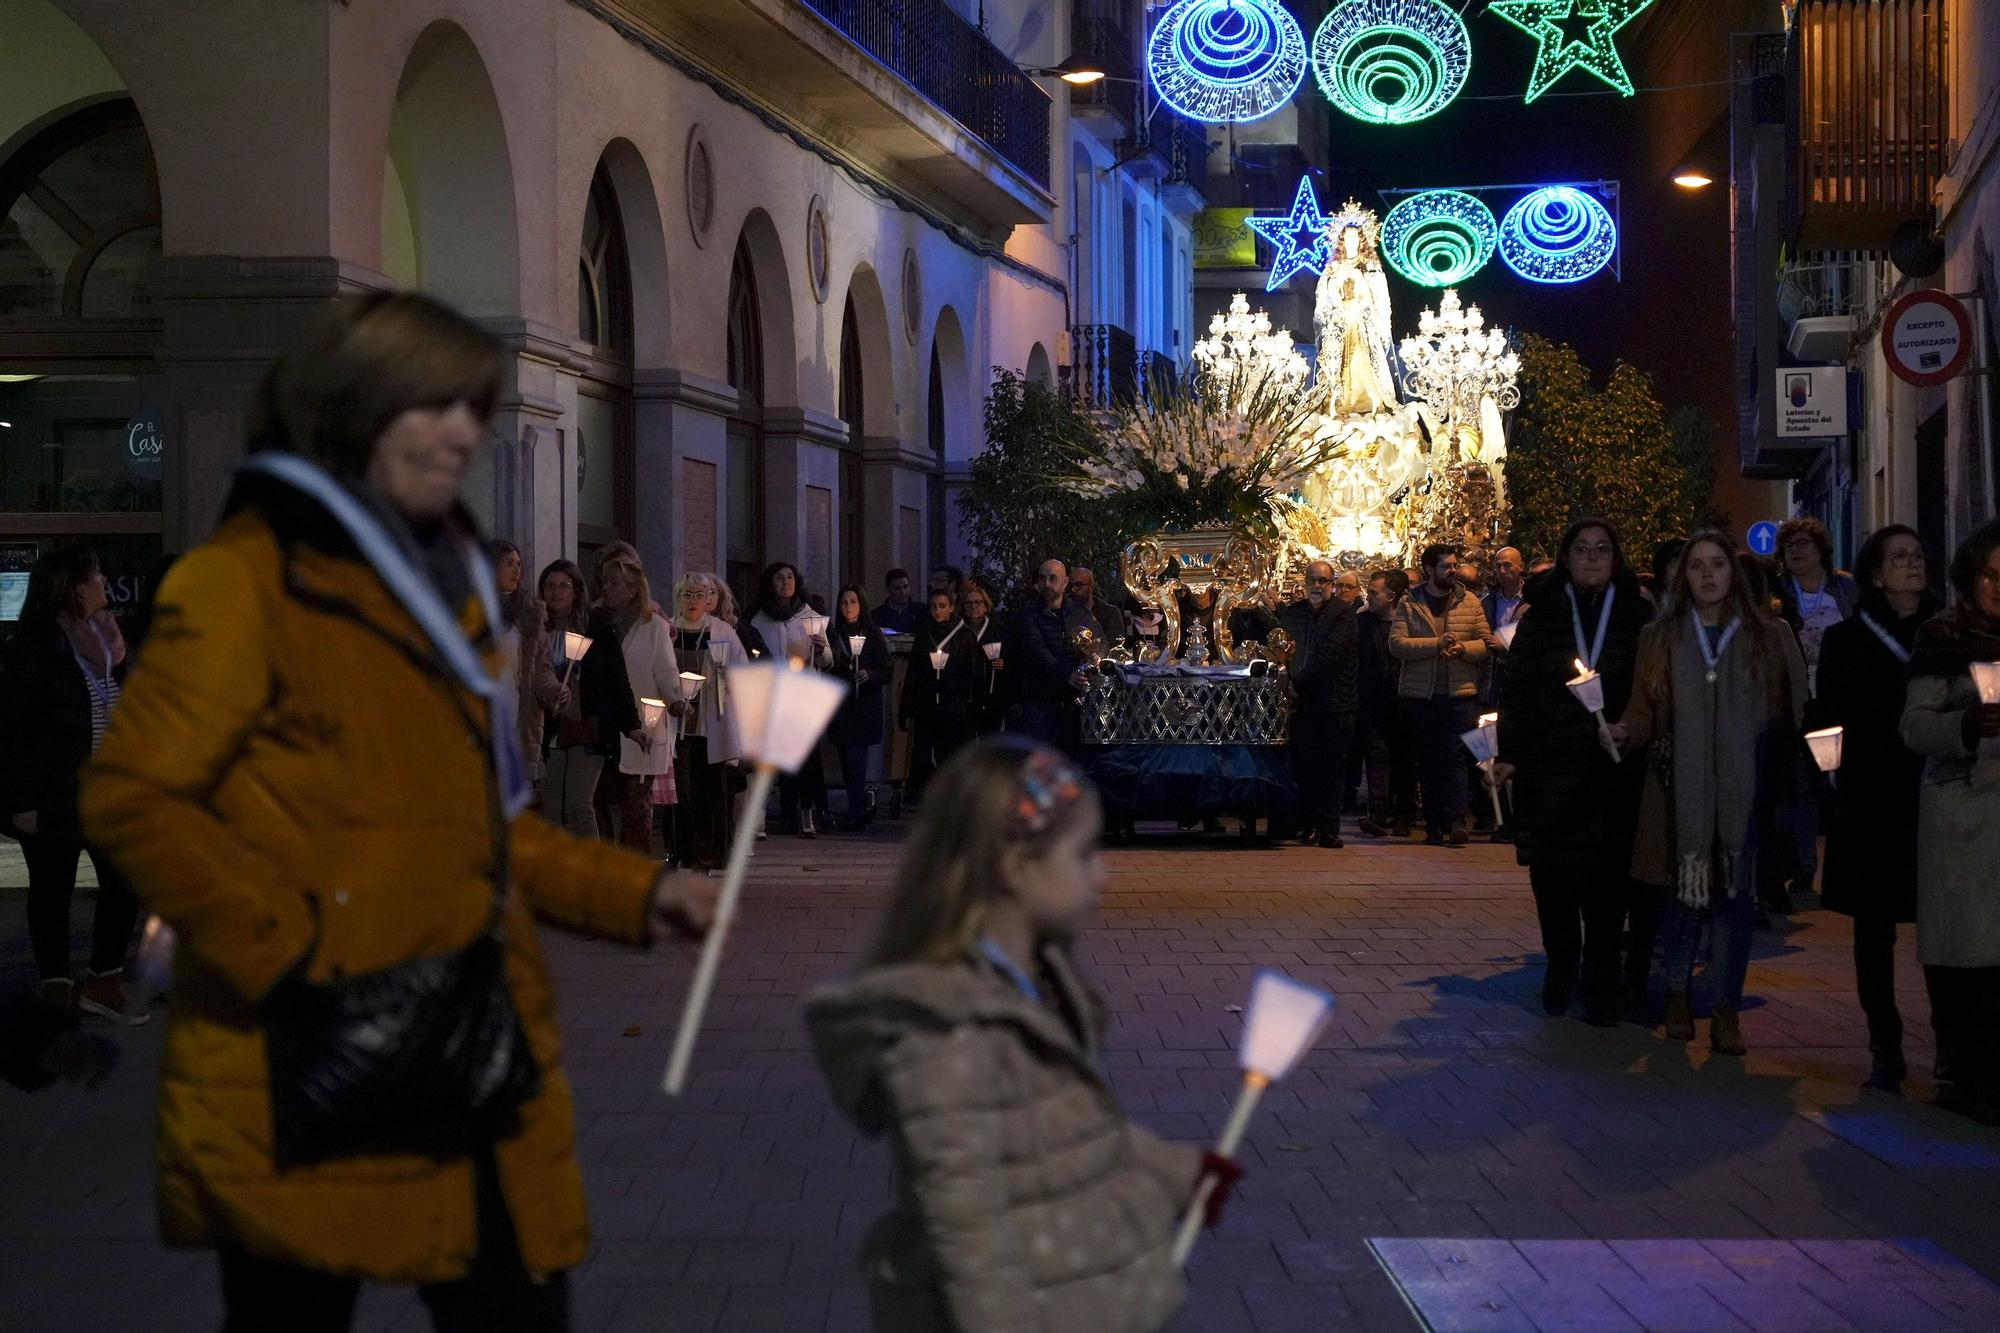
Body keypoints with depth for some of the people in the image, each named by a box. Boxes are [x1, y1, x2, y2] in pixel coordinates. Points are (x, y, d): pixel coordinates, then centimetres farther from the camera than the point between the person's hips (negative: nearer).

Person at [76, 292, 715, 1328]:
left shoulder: (444, 582, 18)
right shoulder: (252, 577, -7)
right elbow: (129, 797, -14)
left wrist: (633, 893, 13)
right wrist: (282, 957, -18)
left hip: (471, 1062, 8)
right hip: (310, 1086, -7)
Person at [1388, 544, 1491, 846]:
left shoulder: (1469, 602, 7)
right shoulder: (1408, 604, 3)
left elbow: (1485, 643, 5)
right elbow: (1397, 644, -9)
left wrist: (1462, 648, -15)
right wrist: (1437, 644, -17)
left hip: (1460, 693, -1)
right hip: (1421, 695, 1)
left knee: (1455, 756, -11)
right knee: (1429, 761, 7)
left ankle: (1457, 821, -16)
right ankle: (1434, 826, 12)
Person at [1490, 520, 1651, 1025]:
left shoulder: (1637, 616, 6)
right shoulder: (1543, 616, 7)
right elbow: (1517, 689, 5)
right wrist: (1510, 752, -2)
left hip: (1616, 770, -1)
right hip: (1551, 767, 1)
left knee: (1608, 877, -3)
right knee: (1552, 873, 3)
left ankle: (1601, 982, 6)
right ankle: (1561, 964, 21)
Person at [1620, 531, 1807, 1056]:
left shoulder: (1770, 636, 7)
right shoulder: (1661, 638, 10)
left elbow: (1794, 714, 6)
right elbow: (1645, 712, 8)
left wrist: (1787, 777, -6)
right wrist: (1625, 731, -13)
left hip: (1746, 791, 0)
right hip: (1681, 791, 0)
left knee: (1736, 895, 0)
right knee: (1684, 892, 3)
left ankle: (1727, 1011, 8)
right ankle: (1678, 994, 22)